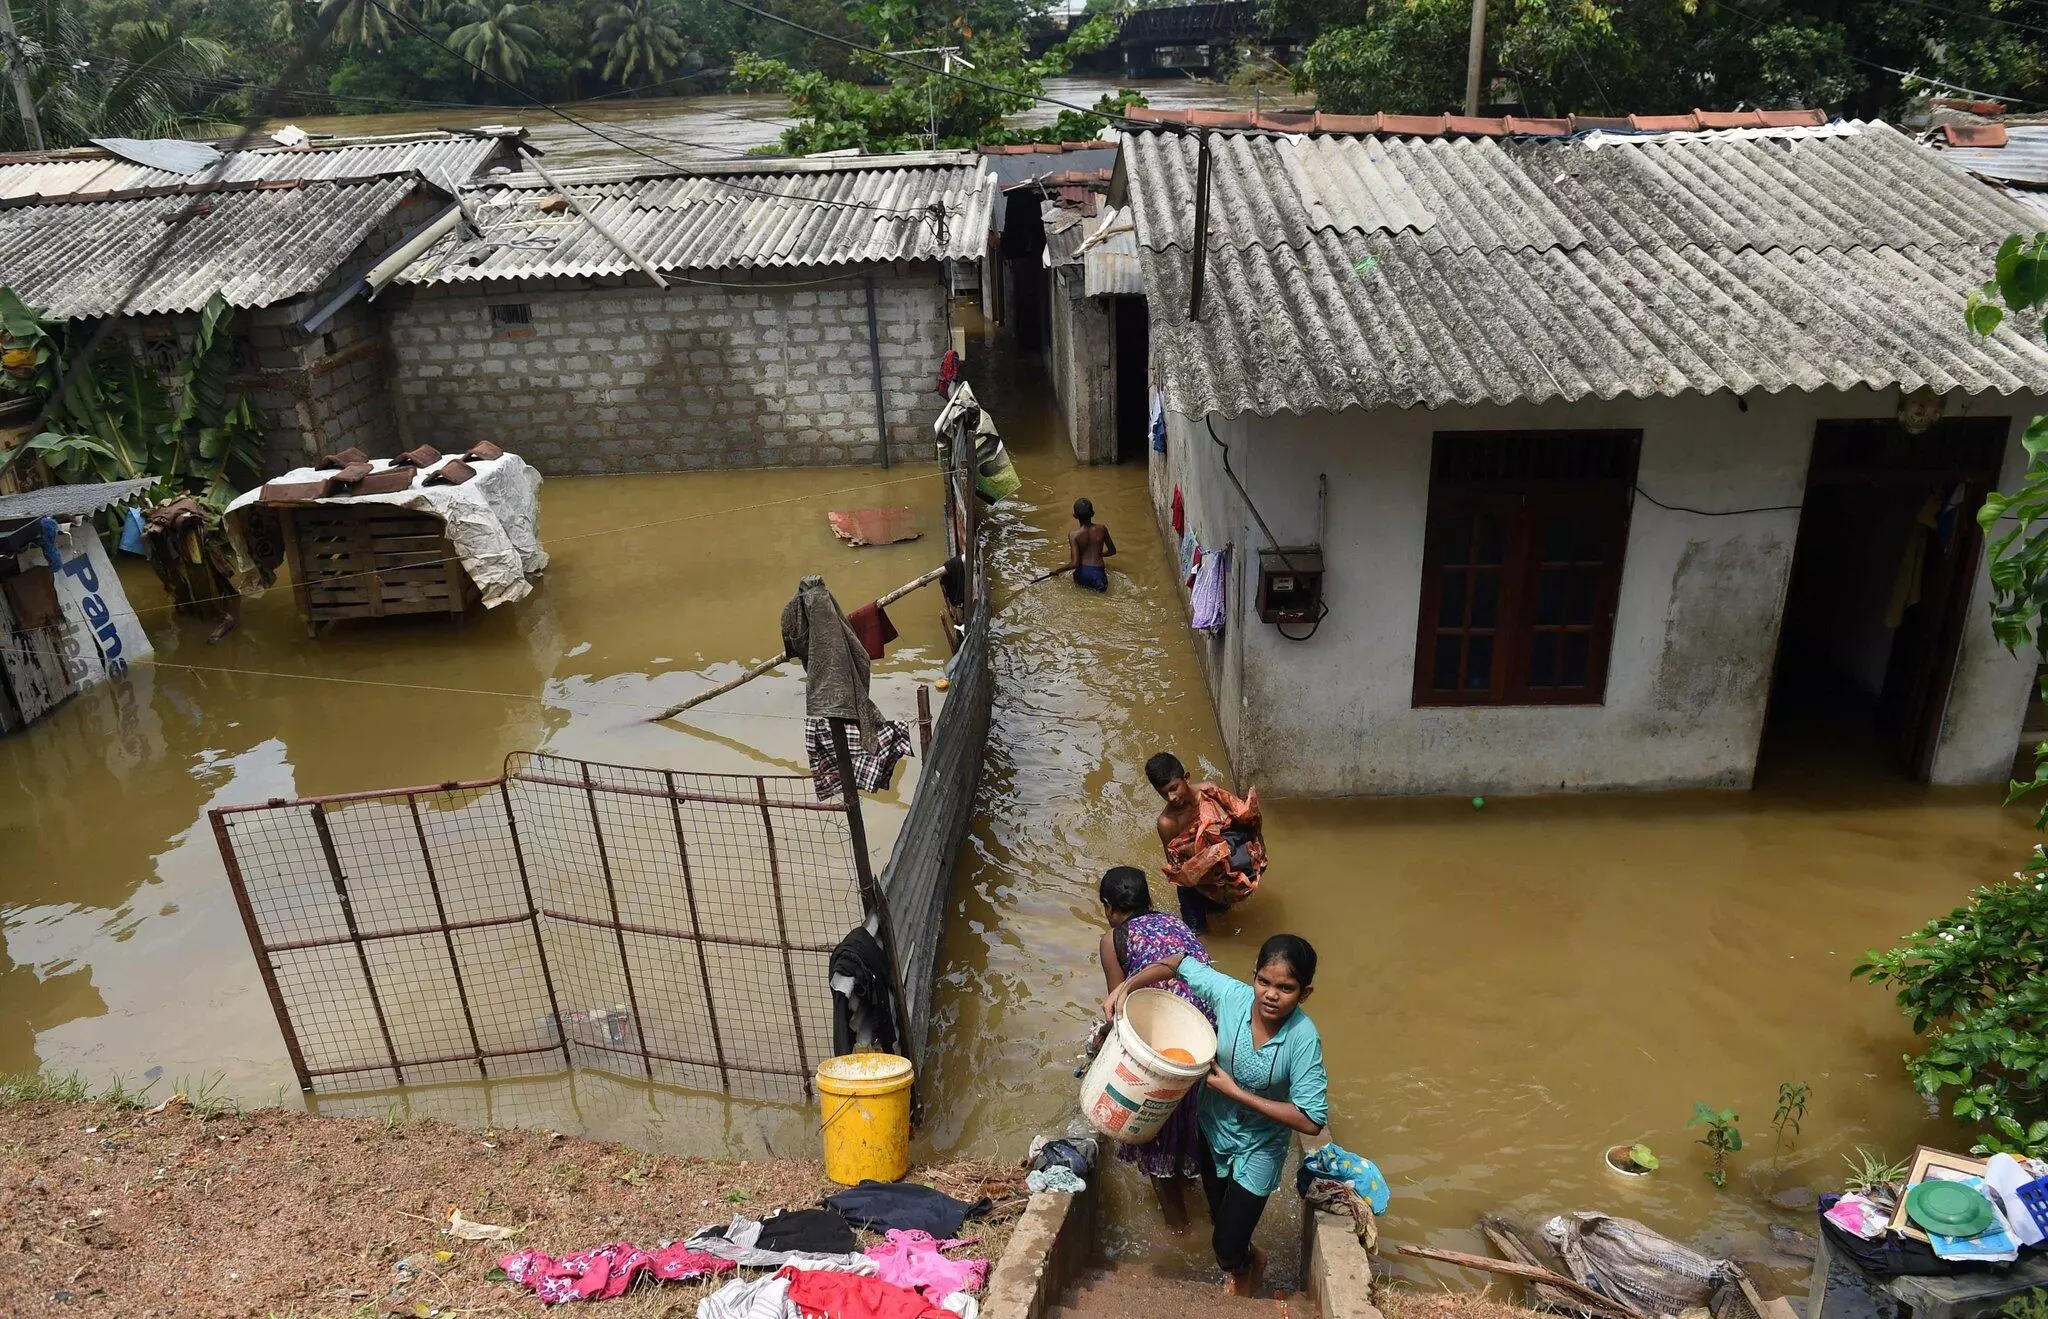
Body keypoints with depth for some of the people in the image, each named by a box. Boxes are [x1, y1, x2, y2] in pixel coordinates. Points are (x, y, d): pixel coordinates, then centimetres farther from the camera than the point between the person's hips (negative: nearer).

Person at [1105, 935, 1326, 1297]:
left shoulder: (1303, 1038, -31)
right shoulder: (1231, 994, -24)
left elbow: (1311, 1121, -30)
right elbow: (1180, 963, -8)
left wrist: (1236, 1092, -30)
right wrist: (1126, 986, -21)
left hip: (1259, 1148, -3)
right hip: (1214, 1130, 3)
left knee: (1227, 1251, 3)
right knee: (1220, 1220, 24)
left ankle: (1248, 1262, 38)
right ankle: (1243, 1259, 58)